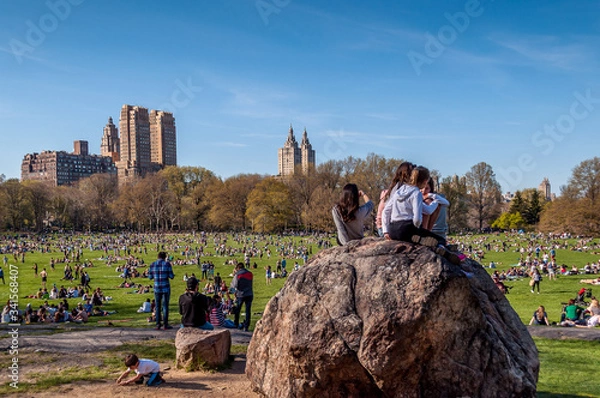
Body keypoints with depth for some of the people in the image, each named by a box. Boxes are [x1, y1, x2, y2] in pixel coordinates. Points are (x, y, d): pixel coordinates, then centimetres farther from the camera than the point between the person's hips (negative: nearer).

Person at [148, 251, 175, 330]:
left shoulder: (152, 264, 3)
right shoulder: (167, 264, -6)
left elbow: (150, 276, 7)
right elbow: (171, 276, -7)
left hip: (156, 288, 3)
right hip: (165, 288, -3)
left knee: (157, 306, 11)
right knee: (165, 306, 3)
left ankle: (158, 324, 12)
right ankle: (165, 324, 5)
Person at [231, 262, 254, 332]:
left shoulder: (237, 275, -8)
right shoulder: (250, 274, 3)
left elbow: (234, 286, -9)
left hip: (240, 295, -2)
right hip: (249, 294, 2)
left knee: (237, 310, 16)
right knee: (248, 311, 4)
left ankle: (236, 324, 25)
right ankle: (246, 326, 1)